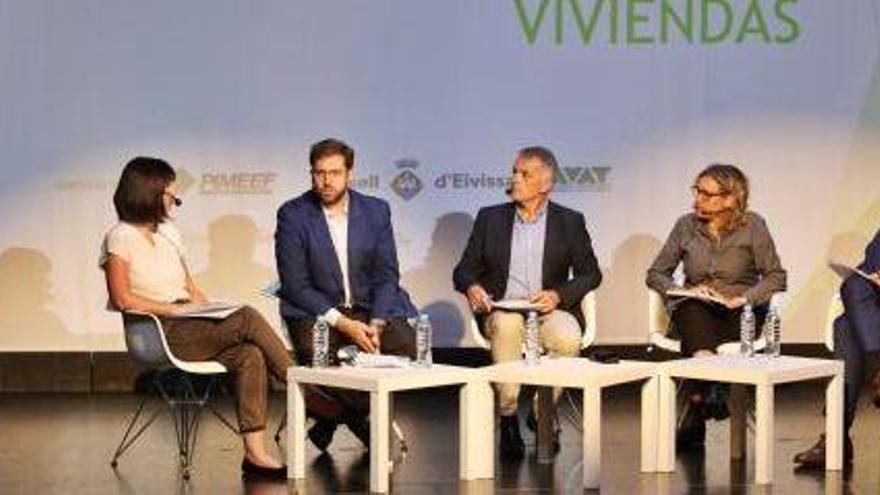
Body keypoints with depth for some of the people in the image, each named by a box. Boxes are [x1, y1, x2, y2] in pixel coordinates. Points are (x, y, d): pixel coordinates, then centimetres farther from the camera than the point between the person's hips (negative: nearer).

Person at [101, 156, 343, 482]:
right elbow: (122, 299, -10)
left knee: (250, 355, -24)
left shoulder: (168, 232, 22)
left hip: (193, 328, 7)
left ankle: (256, 454, -30)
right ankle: (304, 392, -18)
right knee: (247, 318, -26)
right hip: (163, 334, -7)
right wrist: (173, 309, -14)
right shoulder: (120, 238, -1)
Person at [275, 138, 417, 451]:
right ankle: (366, 415, -8)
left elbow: (386, 275, 4)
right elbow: (295, 285, -9)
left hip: (371, 309, 3)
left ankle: (338, 412, -4)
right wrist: (343, 324, -20)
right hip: (316, 312, -3)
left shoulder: (376, 211, 5)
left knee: (408, 344, -24)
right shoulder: (292, 215, -4)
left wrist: (376, 323, -15)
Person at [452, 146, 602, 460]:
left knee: (567, 338, -33)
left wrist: (558, 295, -12)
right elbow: (465, 269, 11)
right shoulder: (490, 218, 12)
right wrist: (471, 287, -13)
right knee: (507, 326, -36)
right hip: (501, 311, 0)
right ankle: (508, 417, -28)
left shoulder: (570, 222, 10)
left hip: (549, 310, 0)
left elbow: (590, 273, 6)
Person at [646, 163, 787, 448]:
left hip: (739, 312, -1)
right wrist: (684, 291, -7)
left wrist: (741, 299, -15)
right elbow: (655, 274, 11)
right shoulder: (686, 226, 8)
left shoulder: (752, 226, 2)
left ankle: (696, 408, -34)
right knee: (694, 310, -35)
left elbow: (776, 277, -2)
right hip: (694, 314, 1)